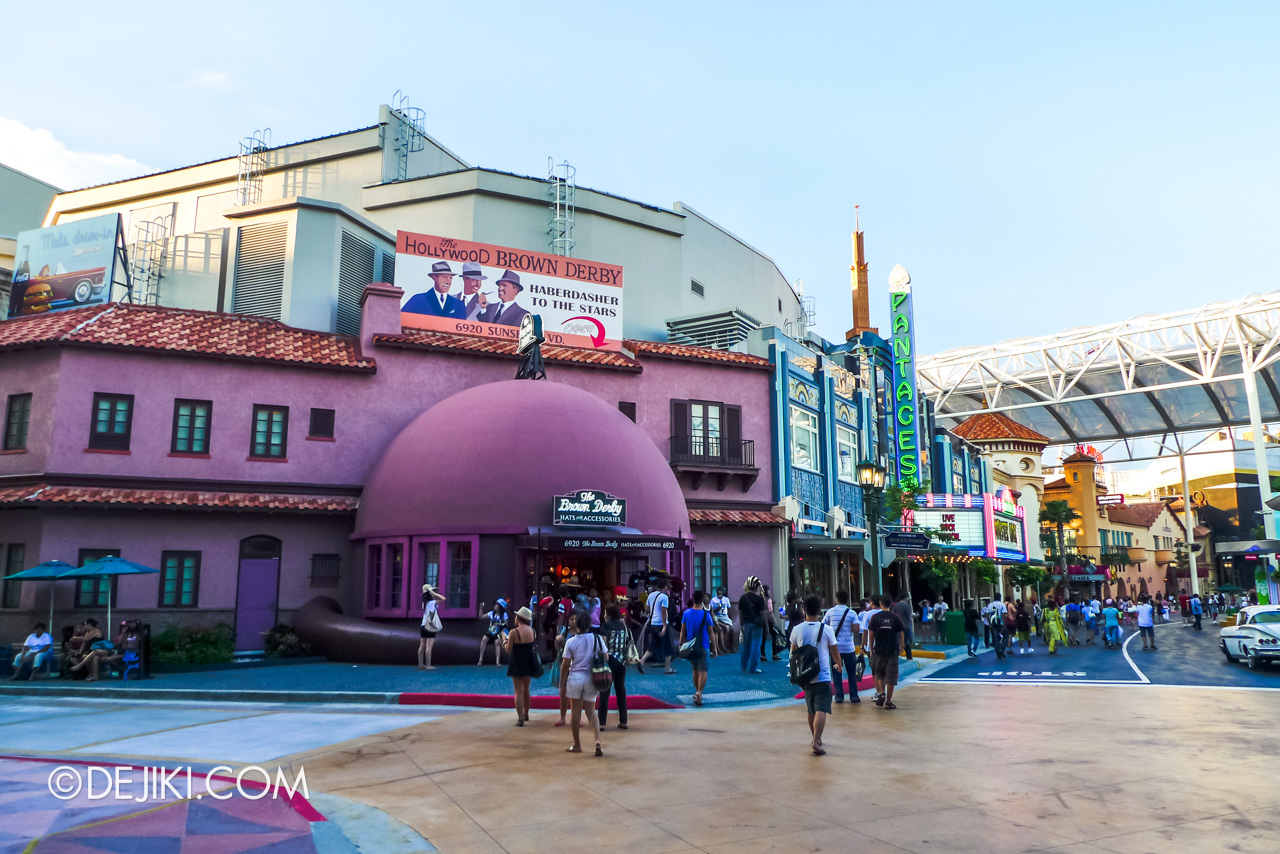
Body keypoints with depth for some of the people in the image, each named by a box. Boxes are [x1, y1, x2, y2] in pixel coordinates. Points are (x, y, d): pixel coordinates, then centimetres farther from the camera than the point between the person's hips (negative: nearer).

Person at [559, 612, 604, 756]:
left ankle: (577, 745, 17)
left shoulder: (571, 642, -6)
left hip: (575, 677, -1)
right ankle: (597, 740, -10)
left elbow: (565, 665, -4)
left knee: (576, 711, 10)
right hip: (591, 678, 1)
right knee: (591, 711, 10)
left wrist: (562, 685, 3)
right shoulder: (597, 638, -3)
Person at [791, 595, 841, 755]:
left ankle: (815, 738, 32)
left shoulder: (797, 630, -2)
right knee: (821, 710, -8)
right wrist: (838, 665, 22)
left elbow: (793, 652, 11)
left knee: (811, 710, 18)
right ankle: (816, 742, -20)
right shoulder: (826, 629, -8)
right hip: (823, 676, -4)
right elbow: (835, 651, 2)